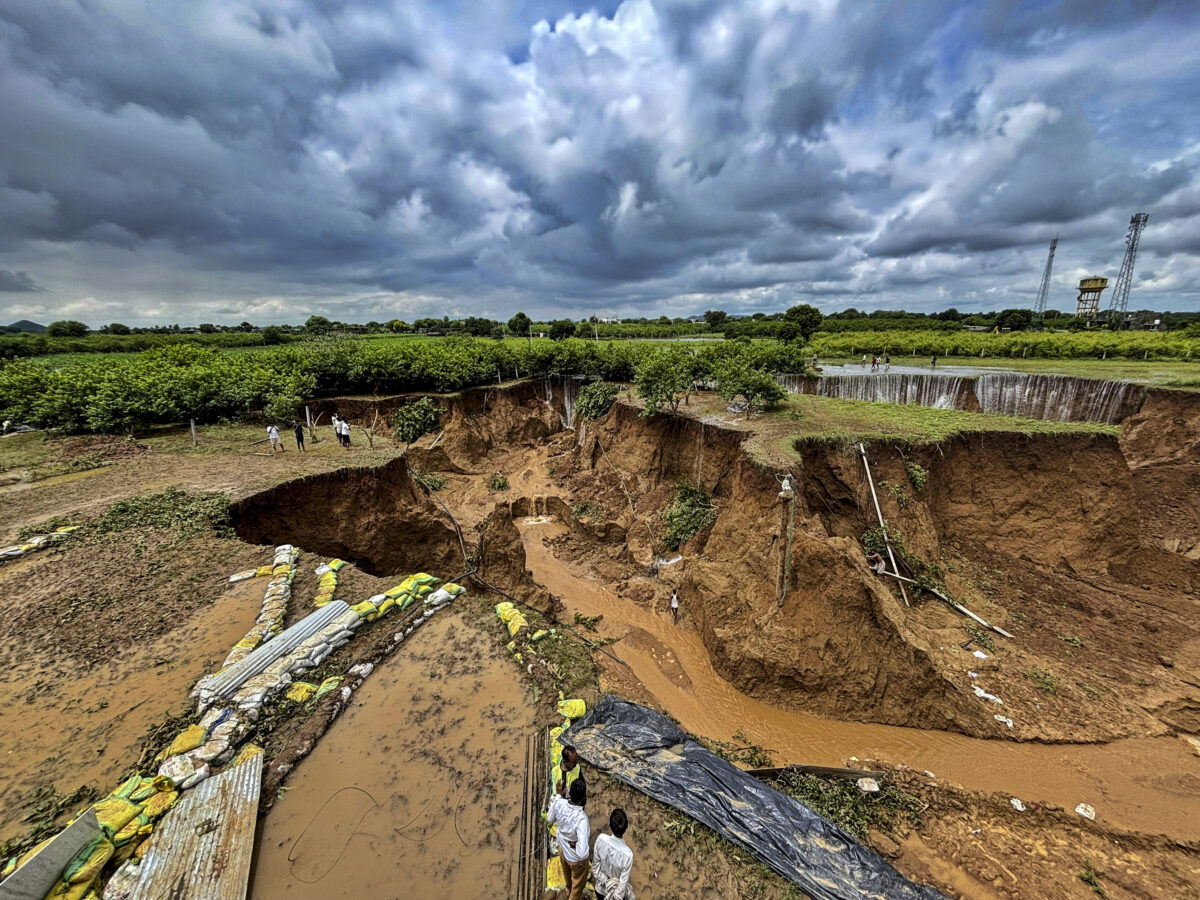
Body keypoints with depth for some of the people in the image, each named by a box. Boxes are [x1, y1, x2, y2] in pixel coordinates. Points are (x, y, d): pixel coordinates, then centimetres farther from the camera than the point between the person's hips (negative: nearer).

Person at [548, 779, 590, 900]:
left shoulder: (559, 803, -30)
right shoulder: (581, 819, -45)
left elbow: (550, 819, -7)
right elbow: (582, 853, -46)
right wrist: (576, 845, -26)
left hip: (562, 849, 6)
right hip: (576, 858, -6)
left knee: (567, 874, 38)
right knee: (578, 884, 28)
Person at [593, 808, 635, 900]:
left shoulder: (601, 839, -30)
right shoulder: (627, 854, -36)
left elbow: (595, 866, -15)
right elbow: (623, 883, -23)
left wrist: (605, 882, -4)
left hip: (600, 888, 2)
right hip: (616, 891, -2)